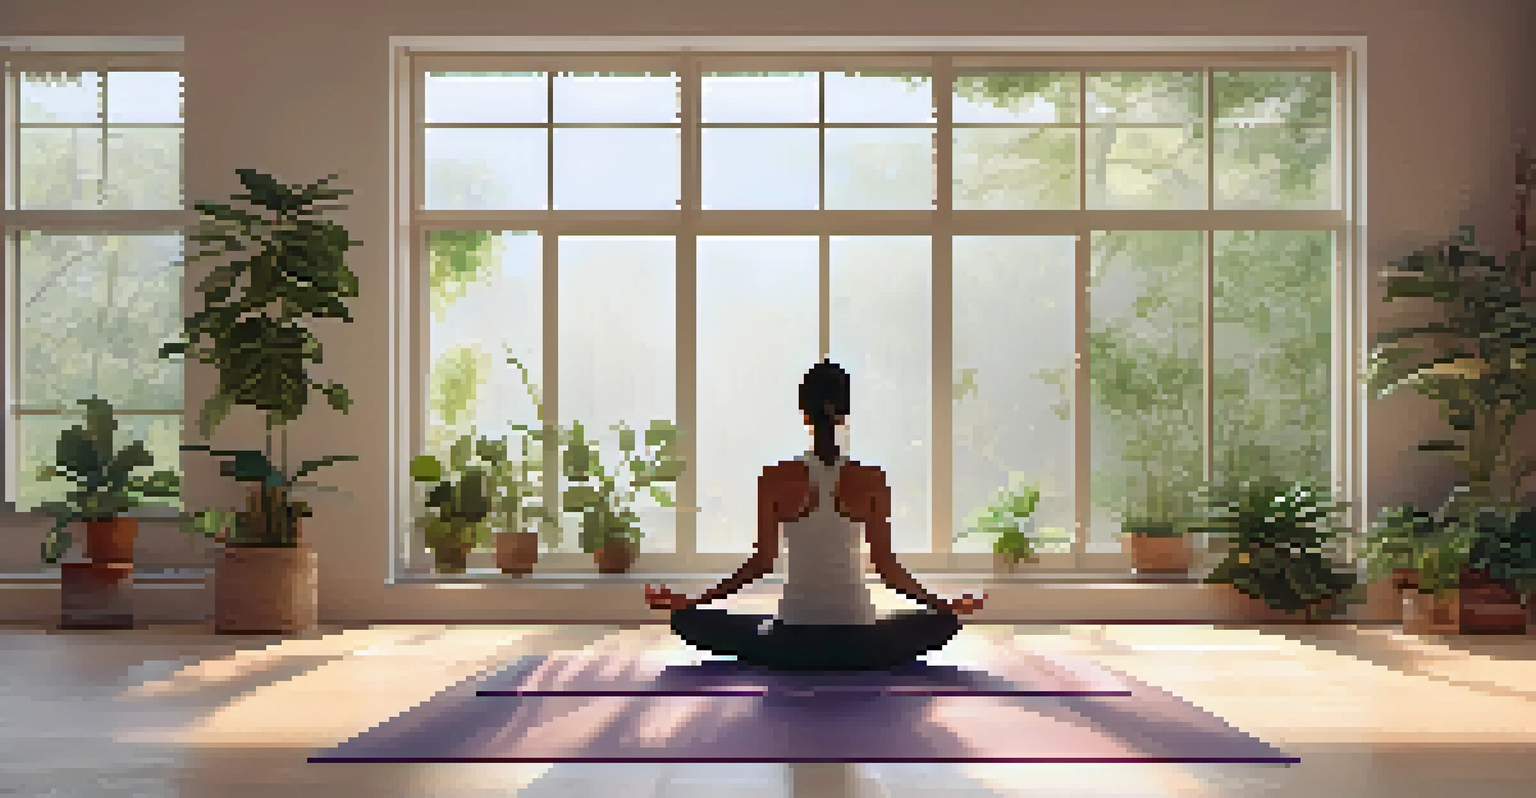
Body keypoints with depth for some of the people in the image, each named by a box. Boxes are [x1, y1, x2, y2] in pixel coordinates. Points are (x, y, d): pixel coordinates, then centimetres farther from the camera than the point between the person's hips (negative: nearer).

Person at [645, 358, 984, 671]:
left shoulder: (775, 478, -5)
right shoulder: (872, 480, -4)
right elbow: (886, 566, 0)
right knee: (944, 621, 26)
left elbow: (762, 562, -2)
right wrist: (942, 605, 15)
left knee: (687, 618, 16)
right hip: (858, 643, 1)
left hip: (792, 640, -1)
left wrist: (695, 601, 10)